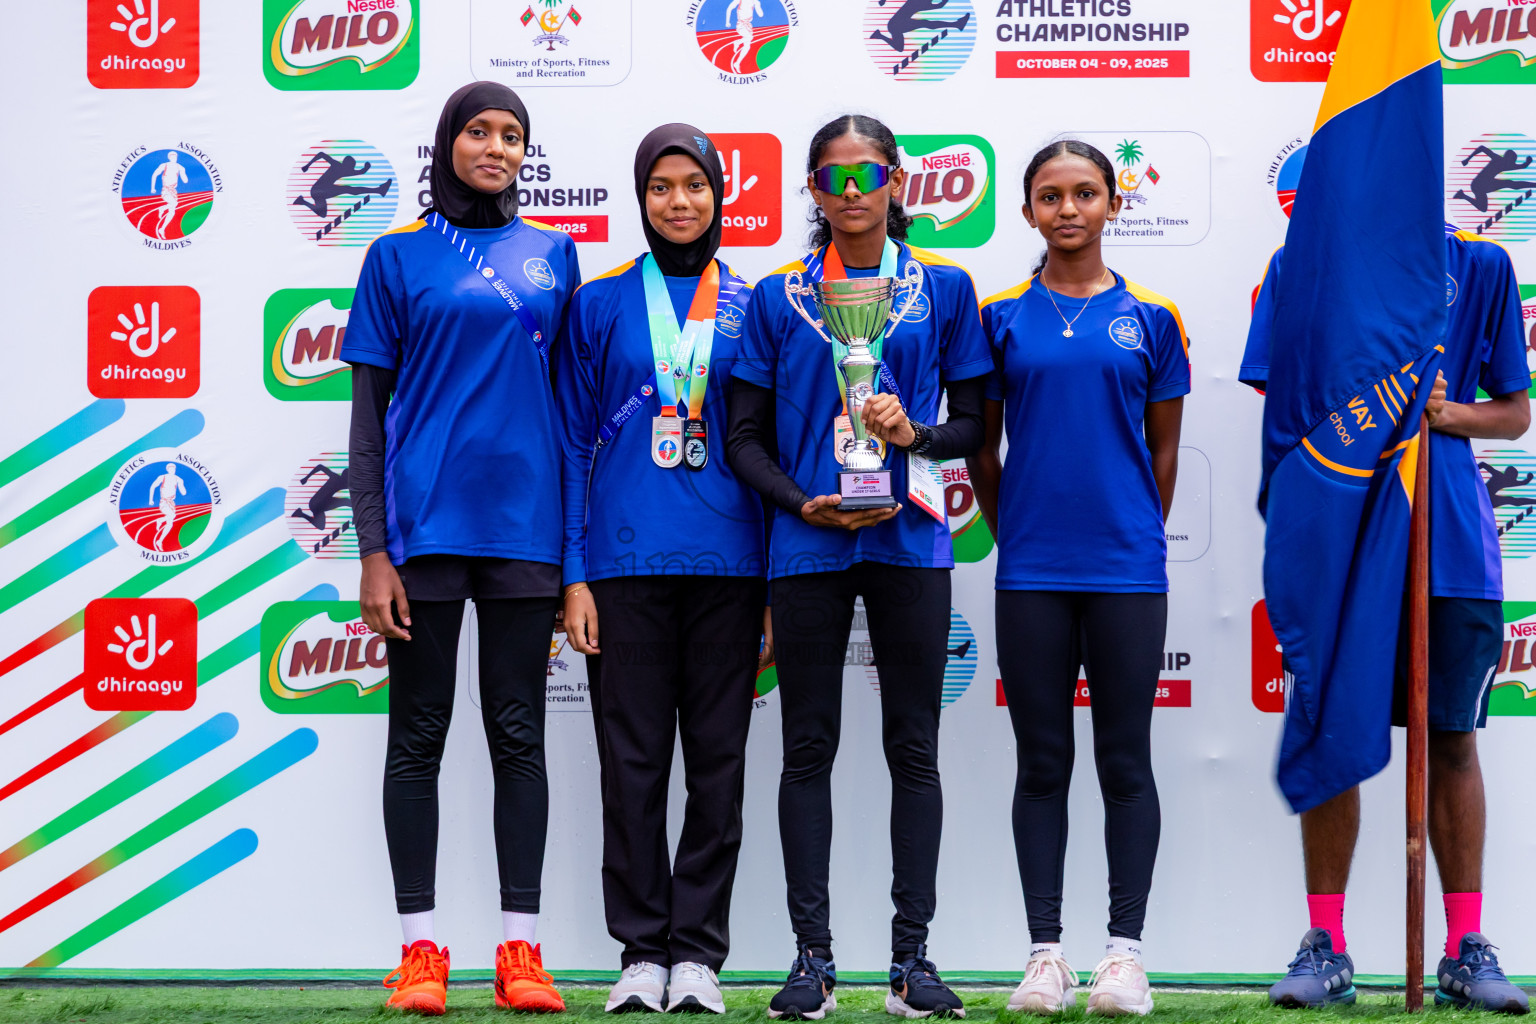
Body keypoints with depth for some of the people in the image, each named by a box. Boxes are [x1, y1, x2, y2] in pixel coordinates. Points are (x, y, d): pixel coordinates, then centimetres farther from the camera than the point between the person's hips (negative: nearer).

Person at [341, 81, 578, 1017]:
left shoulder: (554, 255, 11)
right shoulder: (399, 256, 5)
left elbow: (572, 397, 13)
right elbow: (369, 411, 3)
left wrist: (578, 540, 6)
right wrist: (373, 551, -5)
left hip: (525, 525, 2)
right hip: (425, 524, -2)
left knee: (519, 736, 5)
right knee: (419, 737, 3)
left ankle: (521, 947, 10)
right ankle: (420, 947, 10)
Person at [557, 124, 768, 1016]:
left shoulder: (753, 306, 9)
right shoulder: (601, 304, 7)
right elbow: (575, 441, 6)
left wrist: (779, 582, 3)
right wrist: (574, 575, -2)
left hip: (728, 564, 1)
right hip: (625, 563, -1)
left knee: (718, 760, 3)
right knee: (633, 761, 2)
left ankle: (699, 951, 11)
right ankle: (643, 951, 10)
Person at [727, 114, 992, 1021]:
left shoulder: (944, 287, 8)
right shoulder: (778, 297, 8)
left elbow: (974, 424, 9)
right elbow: (746, 436, 7)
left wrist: (916, 435, -12)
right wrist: (804, 503, -9)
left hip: (908, 540, 0)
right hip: (809, 547, 0)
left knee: (914, 748, 2)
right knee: (809, 748, 1)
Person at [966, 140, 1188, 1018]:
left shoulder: (1150, 318, 4)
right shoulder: (1001, 318, 5)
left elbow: (1164, 449, 9)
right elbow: (982, 447, 10)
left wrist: (1136, 535, 9)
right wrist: (1015, 533, 10)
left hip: (1128, 568, -1)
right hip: (1032, 573, 1)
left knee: (1125, 761, 3)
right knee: (1042, 762, 5)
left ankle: (1126, 951, 9)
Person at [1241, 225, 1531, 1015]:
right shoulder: (1300, 265, 5)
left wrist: (1448, 413, -10)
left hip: (1450, 539, 1)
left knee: (1451, 740, 6)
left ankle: (1466, 950, 15)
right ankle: (1325, 948, 13)